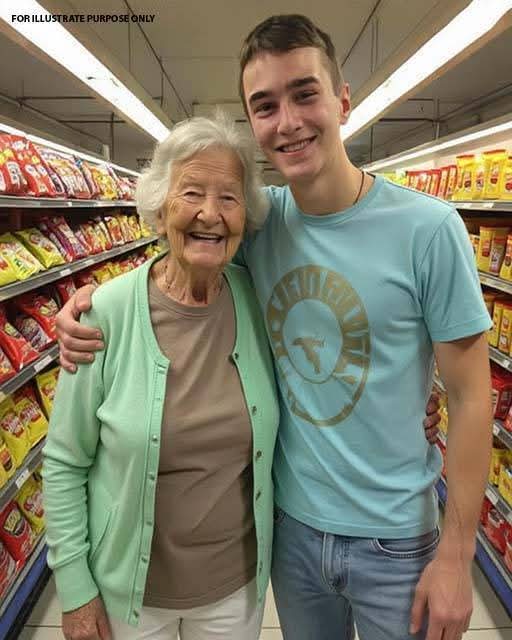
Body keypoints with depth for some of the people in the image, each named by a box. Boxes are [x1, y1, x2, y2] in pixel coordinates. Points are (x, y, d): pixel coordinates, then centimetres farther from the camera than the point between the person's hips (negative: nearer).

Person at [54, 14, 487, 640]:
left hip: (394, 539, -3)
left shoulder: (428, 228, -18)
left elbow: (470, 396, -13)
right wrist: (93, 295, -11)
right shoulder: (257, 218, -8)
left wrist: (456, 555, -10)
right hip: (290, 520, 4)